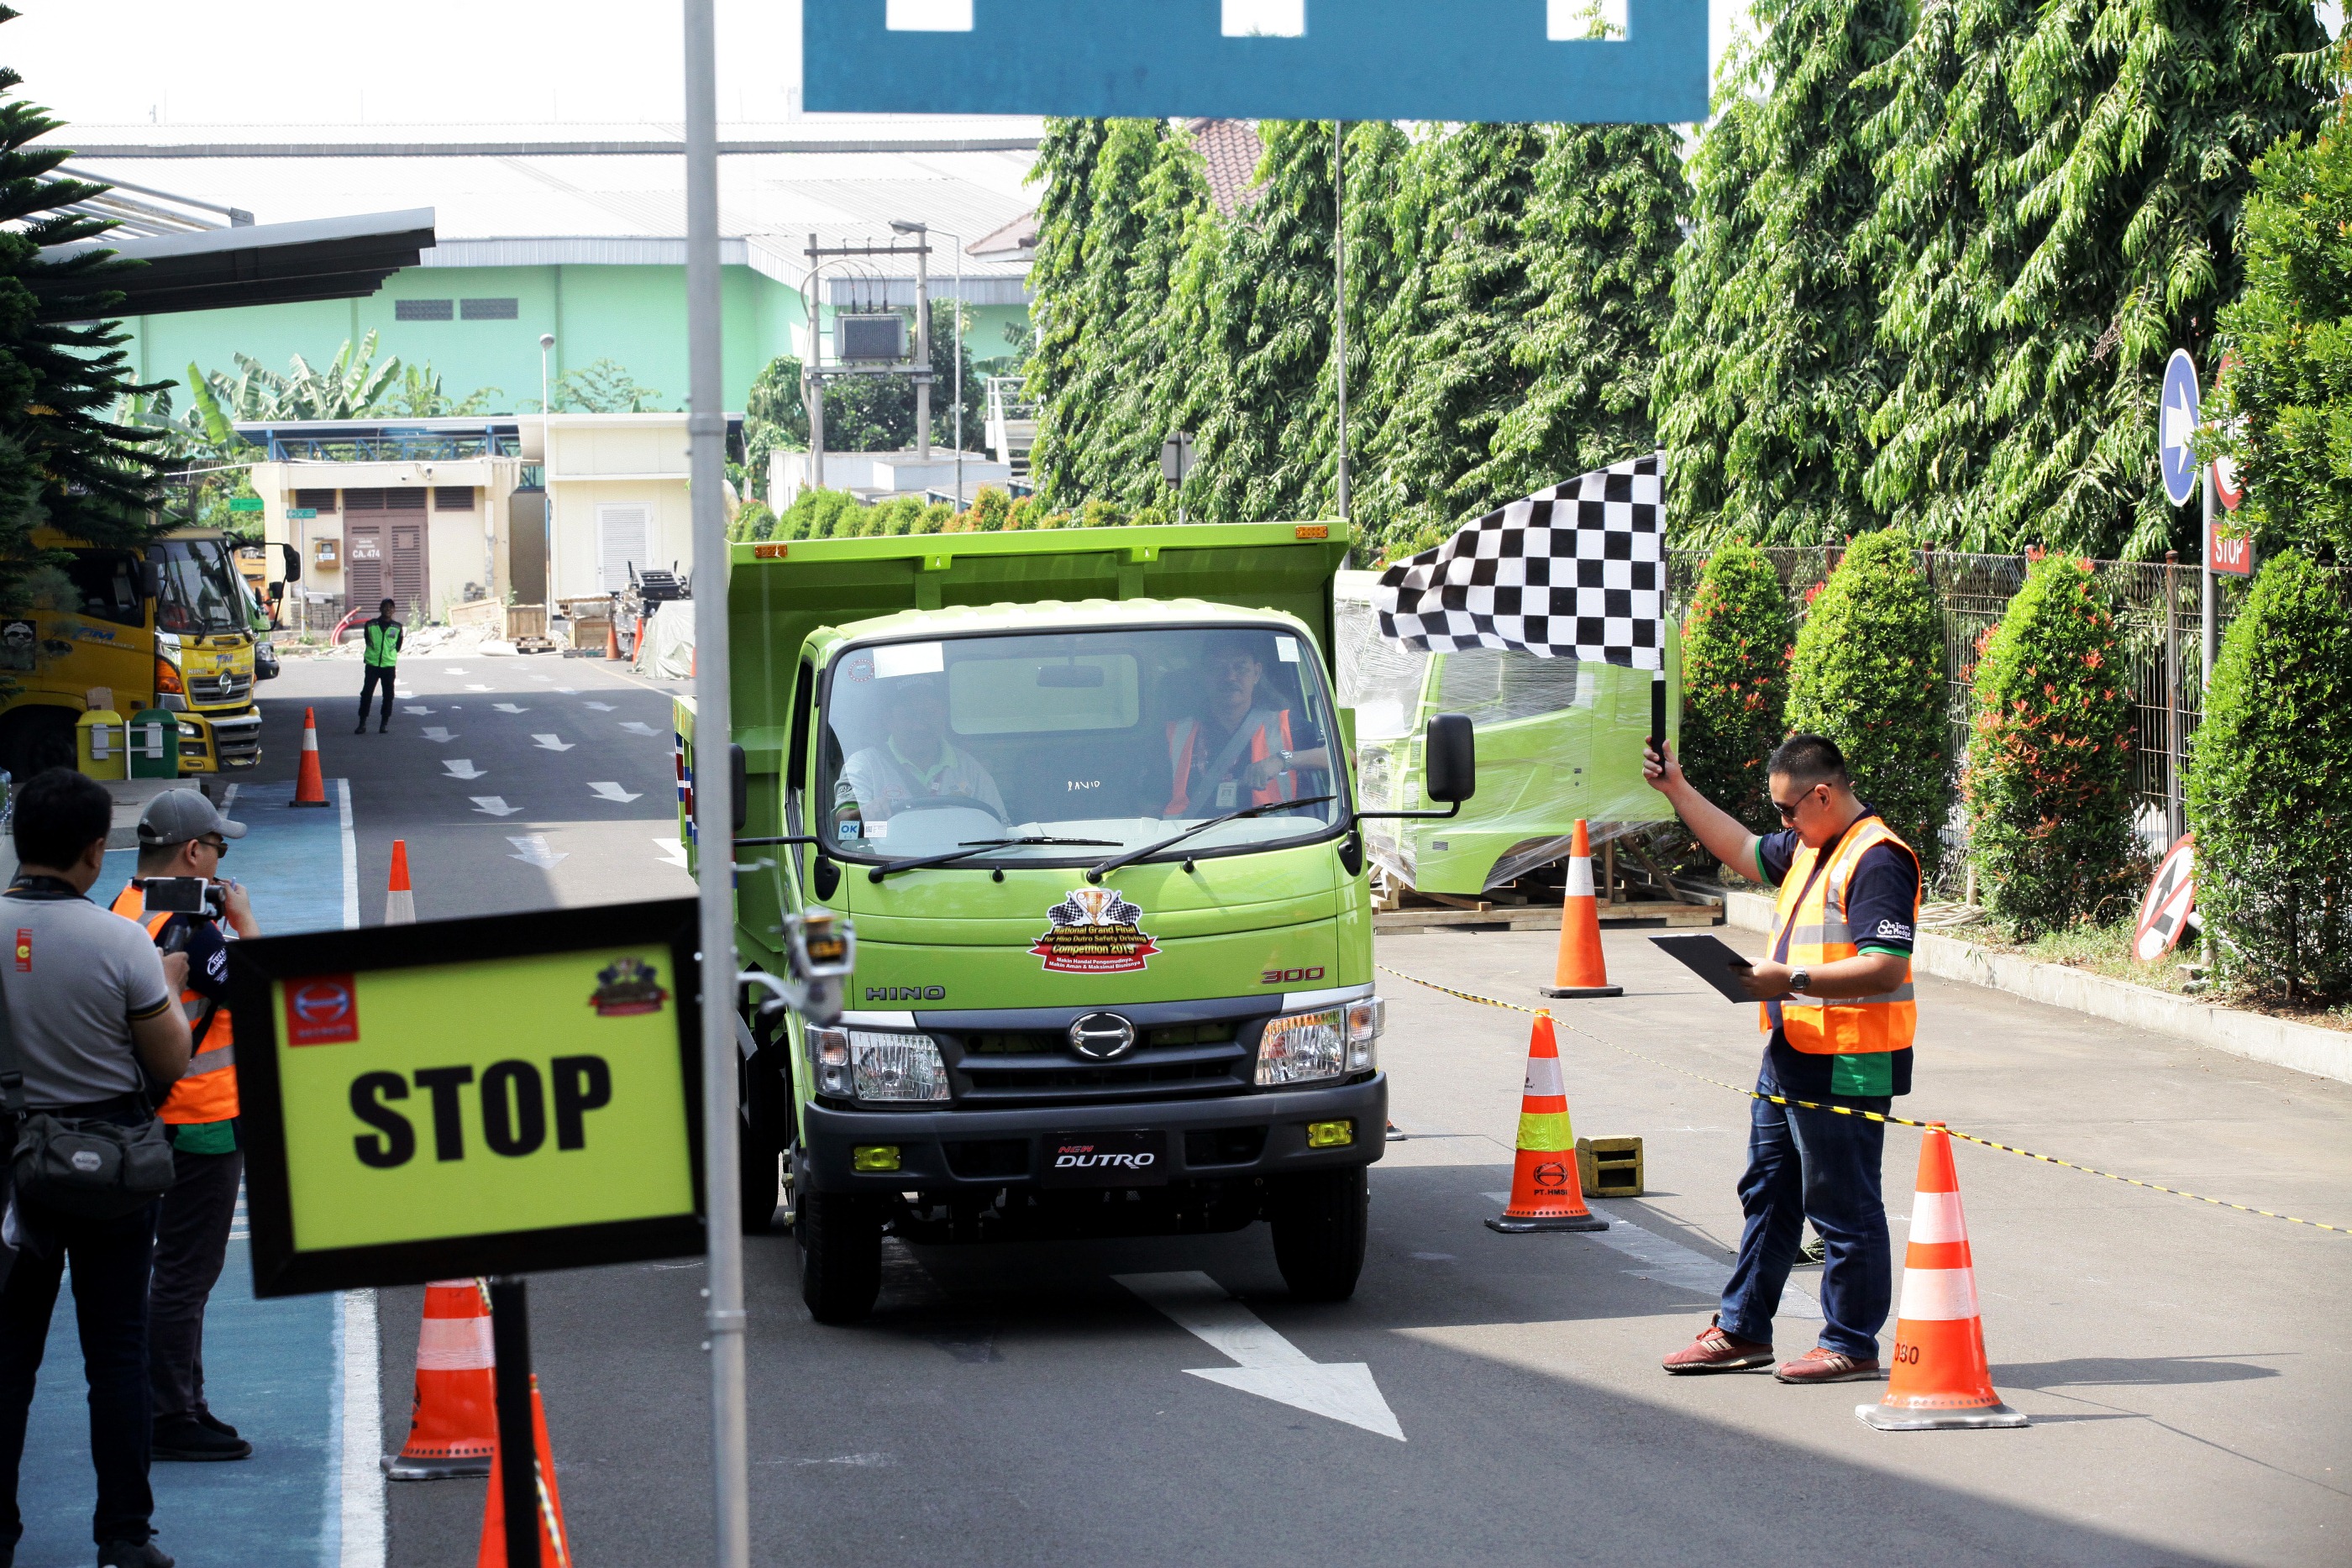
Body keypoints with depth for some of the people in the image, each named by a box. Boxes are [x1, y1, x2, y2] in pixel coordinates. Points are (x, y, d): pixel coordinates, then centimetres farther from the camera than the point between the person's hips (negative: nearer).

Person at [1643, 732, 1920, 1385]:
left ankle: (1852, 1345, 7)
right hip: (1789, 1056, 10)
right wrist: (1678, 791, 27)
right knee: (1767, 1194, 16)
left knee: (1843, 1208, -1)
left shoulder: (1877, 859, -17)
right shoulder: (1807, 848, 13)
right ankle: (1742, 1329, 25)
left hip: (1846, 1067, -10)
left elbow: (1885, 966, -25)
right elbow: (1743, 851, 32)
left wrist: (1792, 979, -25)